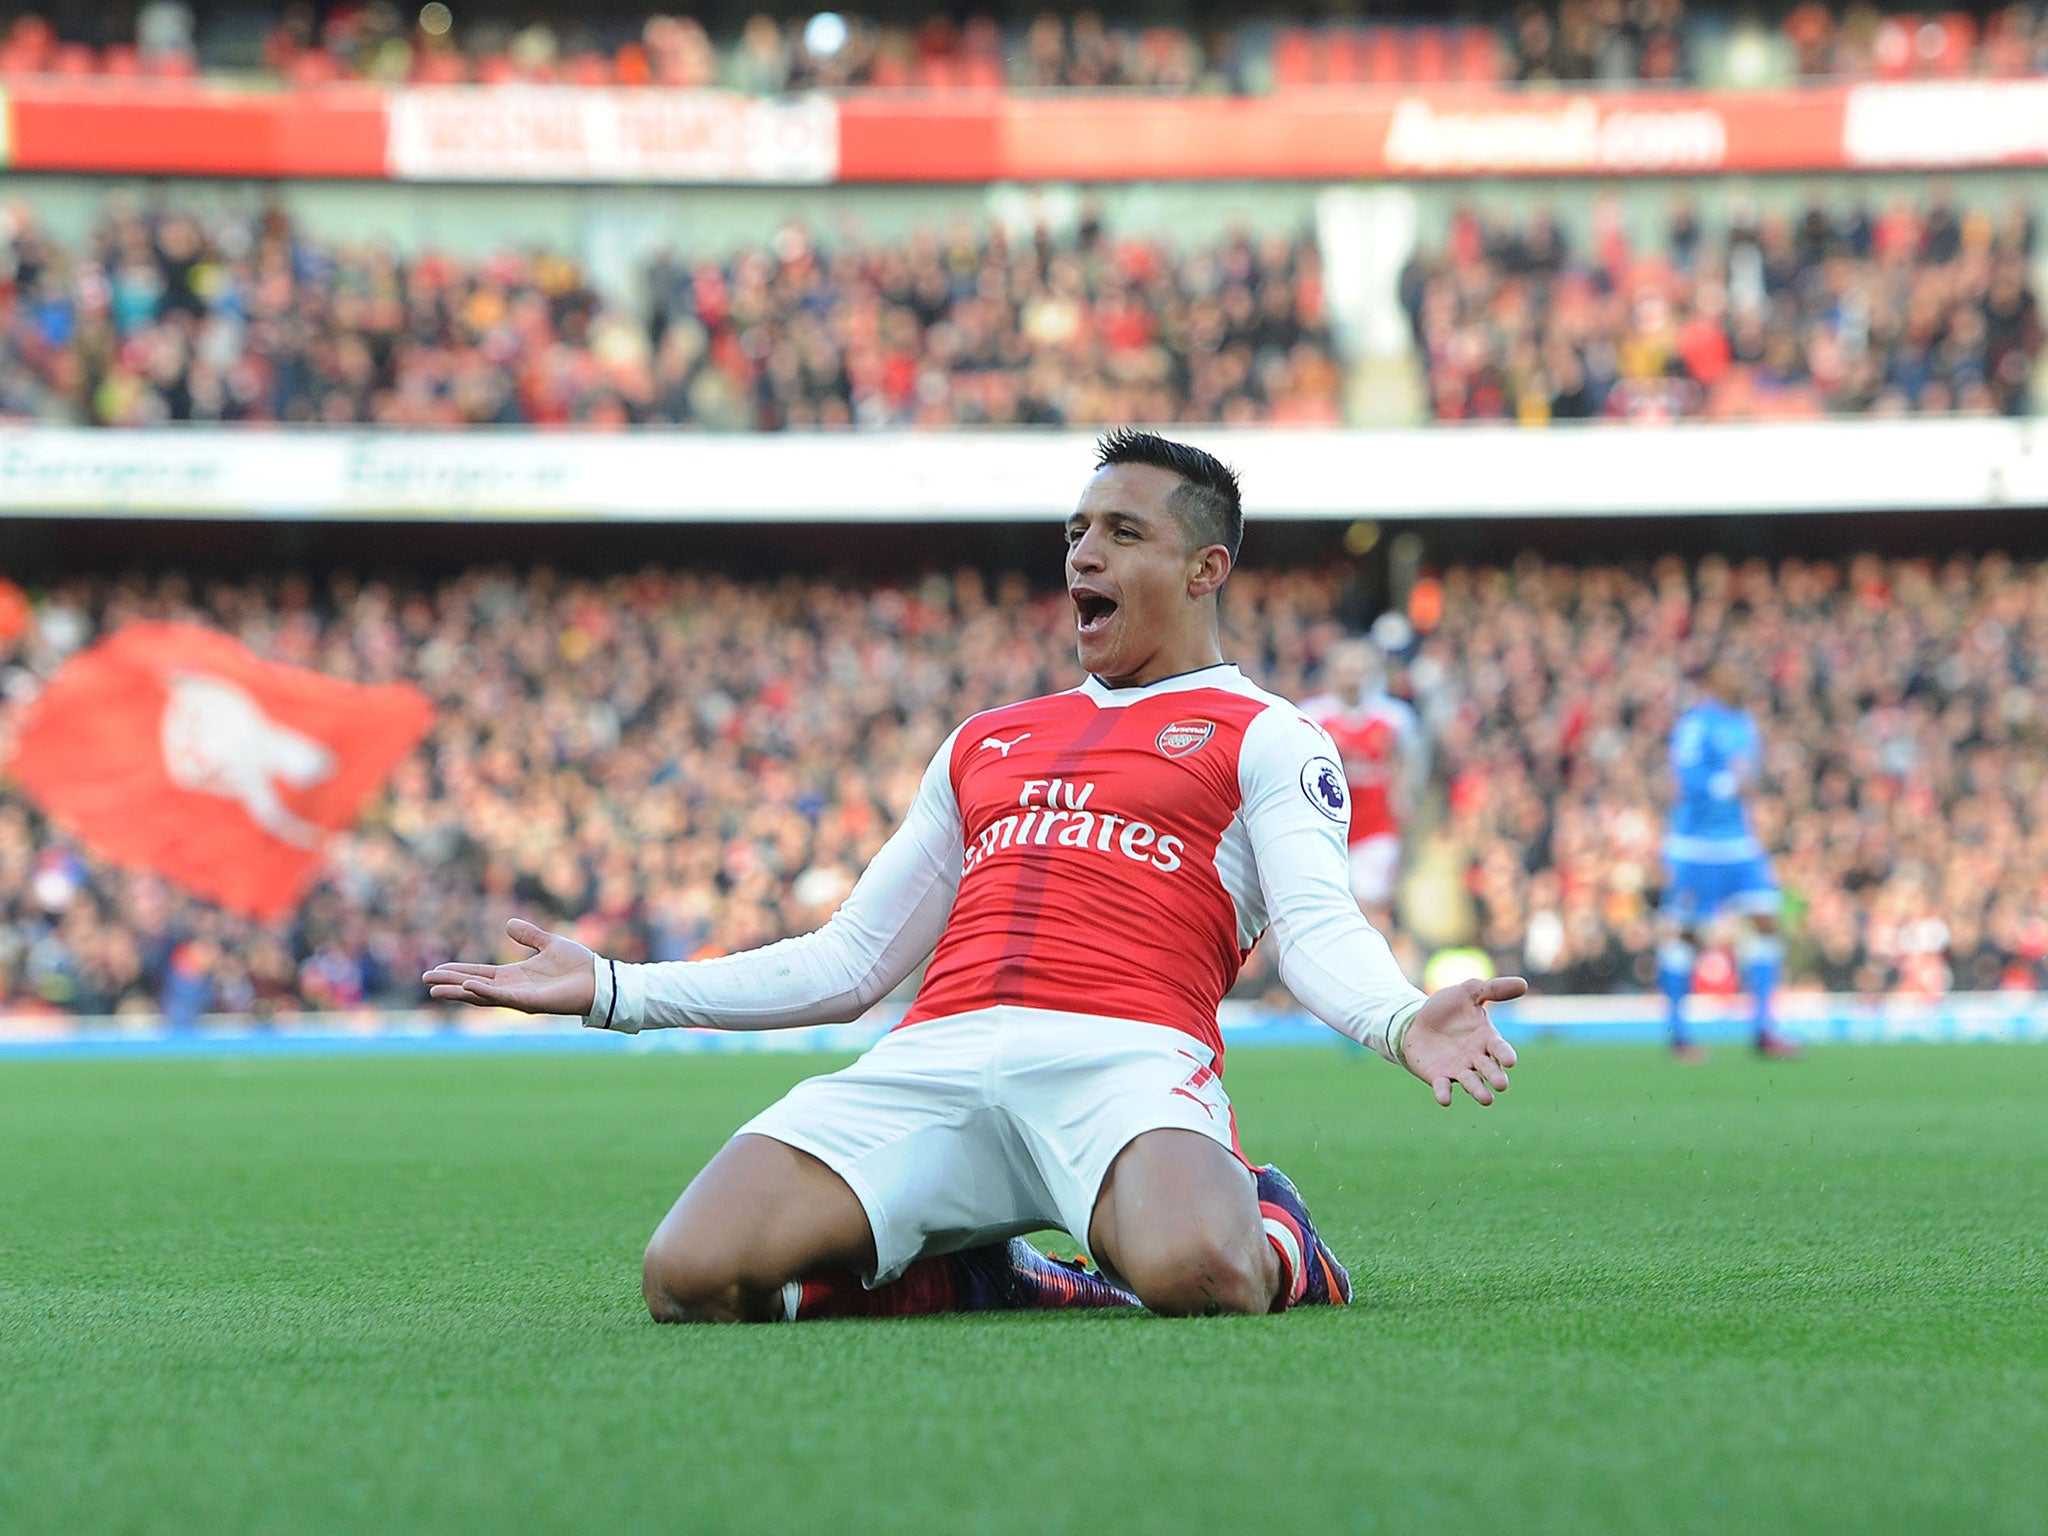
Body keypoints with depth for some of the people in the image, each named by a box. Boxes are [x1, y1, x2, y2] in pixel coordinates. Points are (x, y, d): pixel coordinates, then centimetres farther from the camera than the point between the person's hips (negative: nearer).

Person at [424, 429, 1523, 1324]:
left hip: (1123, 1056, -4)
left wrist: (1400, 1021, -27)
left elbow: (1317, 929, -2)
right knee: (689, 1277, -23)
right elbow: (846, 964, 31)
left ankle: (1268, 1233, -2)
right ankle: (962, 1275, 3)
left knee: (1198, 1274, -40)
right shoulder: (984, 742, 32)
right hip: (934, 1057, 5)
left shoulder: (1263, 737, 15)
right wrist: (613, 991, 25)